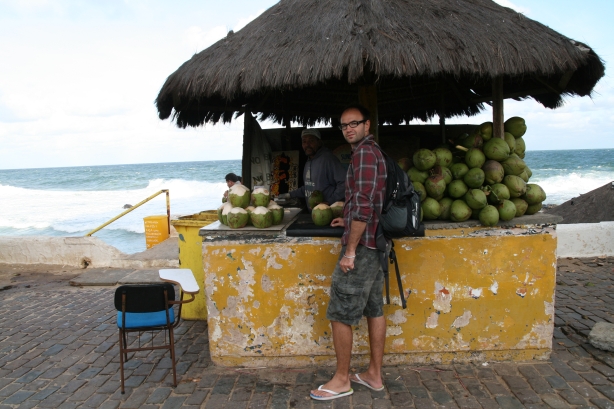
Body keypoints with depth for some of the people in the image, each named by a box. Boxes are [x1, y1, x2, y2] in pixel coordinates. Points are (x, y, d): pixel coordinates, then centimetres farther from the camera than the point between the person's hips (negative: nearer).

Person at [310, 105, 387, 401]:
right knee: (374, 309, 14)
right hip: (375, 243, 10)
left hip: (361, 245, -10)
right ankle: (374, 374, 25)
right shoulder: (374, 151, 16)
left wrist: (350, 250, -21)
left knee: (339, 313, -1)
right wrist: (349, 221, 25)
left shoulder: (364, 152, -14)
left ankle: (341, 380, 11)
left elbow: (364, 204, -23)